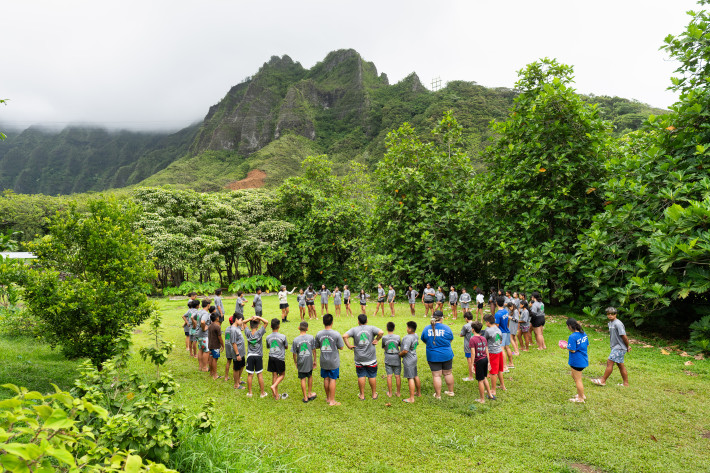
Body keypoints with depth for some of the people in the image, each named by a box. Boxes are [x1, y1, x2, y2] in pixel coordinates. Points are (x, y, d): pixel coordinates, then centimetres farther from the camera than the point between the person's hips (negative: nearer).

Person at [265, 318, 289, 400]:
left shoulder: (268, 337, -3)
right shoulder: (283, 336, -14)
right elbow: (286, 347, 0)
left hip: (271, 357, 4)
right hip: (280, 358, -4)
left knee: (274, 375, 10)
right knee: (282, 375, 15)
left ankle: (276, 396, 15)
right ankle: (274, 386, -9)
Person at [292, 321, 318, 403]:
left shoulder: (296, 340, -10)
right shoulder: (311, 337, -9)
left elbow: (294, 354, -4)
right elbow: (314, 350, -2)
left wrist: (295, 363, 11)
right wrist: (314, 361, 10)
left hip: (301, 363, -1)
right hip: (309, 361, 1)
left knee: (303, 379, 9)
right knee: (310, 377, 22)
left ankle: (305, 397, 16)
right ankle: (309, 394, 31)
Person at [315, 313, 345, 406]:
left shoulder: (319, 334, -7)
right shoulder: (336, 334, -17)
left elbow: (317, 346, 3)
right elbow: (341, 347, -9)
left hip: (323, 362, 3)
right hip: (334, 362, -3)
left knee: (326, 379, 15)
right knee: (333, 380, 5)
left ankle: (328, 398, 29)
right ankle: (332, 401, 11)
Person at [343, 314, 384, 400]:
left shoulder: (354, 329, -4)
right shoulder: (371, 328, -5)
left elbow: (344, 336, -16)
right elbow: (381, 332, -20)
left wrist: (349, 346, -9)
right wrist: (377, 340, -6)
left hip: (359, 359, 0)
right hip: (371, 358, 0)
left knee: (361, 376, 10)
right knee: (372, 376, 11)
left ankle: (362, 395, 18)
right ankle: (374, 394, 22)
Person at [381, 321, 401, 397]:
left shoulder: (384, 338, -9)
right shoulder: (398, 337, -8)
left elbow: (383, 347, 5)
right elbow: (401, 346, 7)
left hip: (388, 359, 0)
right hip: (397, 359, 0)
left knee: (389, 376, 7)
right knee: (397, 376, 8)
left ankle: (390, 393, 14)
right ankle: (398, 393, 17)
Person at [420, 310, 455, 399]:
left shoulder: (426, 329, -5)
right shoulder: (447, 328, -8)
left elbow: (424, 341, 7)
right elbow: (450, 340, 4)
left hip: (433, 356, 0)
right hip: (446, 355, 0)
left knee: (436, 375, 5)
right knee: (448, 373, 17)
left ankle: (438, 395, 11)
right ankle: (451, 391, 31)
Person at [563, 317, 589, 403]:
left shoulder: (573, 337, -25)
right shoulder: (584, 334, 2)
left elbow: (572, 350, -24)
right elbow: (587, 345, 14)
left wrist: (566, 347, -7)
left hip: (577, 362, -9)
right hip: (584, 359, 9)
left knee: (578, 380, 6)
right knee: (574, 376, 25)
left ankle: (580, 398, 19)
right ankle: (581, 394, 35)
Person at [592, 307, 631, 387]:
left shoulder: (618, 324, -20)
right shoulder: (610, 323, 11)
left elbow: (624, 336, -19)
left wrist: (628, 346, -8)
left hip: (619, 348, -9)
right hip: (615, 347, 9)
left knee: (610, 362, -8)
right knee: (620, 365, 13)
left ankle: (603, 380, -2)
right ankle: (626, 383, 21)